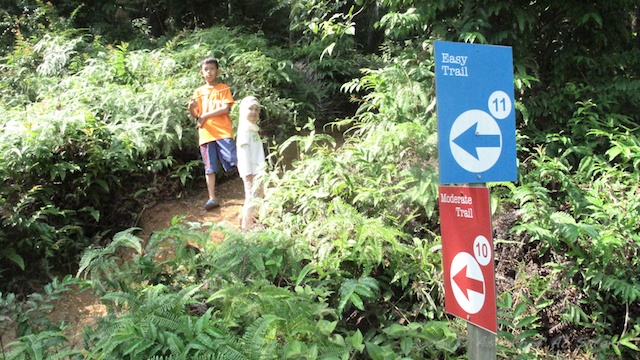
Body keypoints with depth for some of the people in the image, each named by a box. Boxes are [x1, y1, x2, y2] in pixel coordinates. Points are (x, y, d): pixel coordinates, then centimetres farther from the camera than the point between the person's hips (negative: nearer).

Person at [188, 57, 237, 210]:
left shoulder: (223, 88, 6)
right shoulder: (198, 92, 16)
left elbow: (225, 109, -7)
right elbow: (195, 115, 12)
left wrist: (205, 115, -10)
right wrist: (191, 108, -12)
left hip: (223, 132, -3)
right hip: (206, 134, 4)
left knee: (236, 161, -12)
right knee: (210, 168, 5)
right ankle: (212, 199, 9)